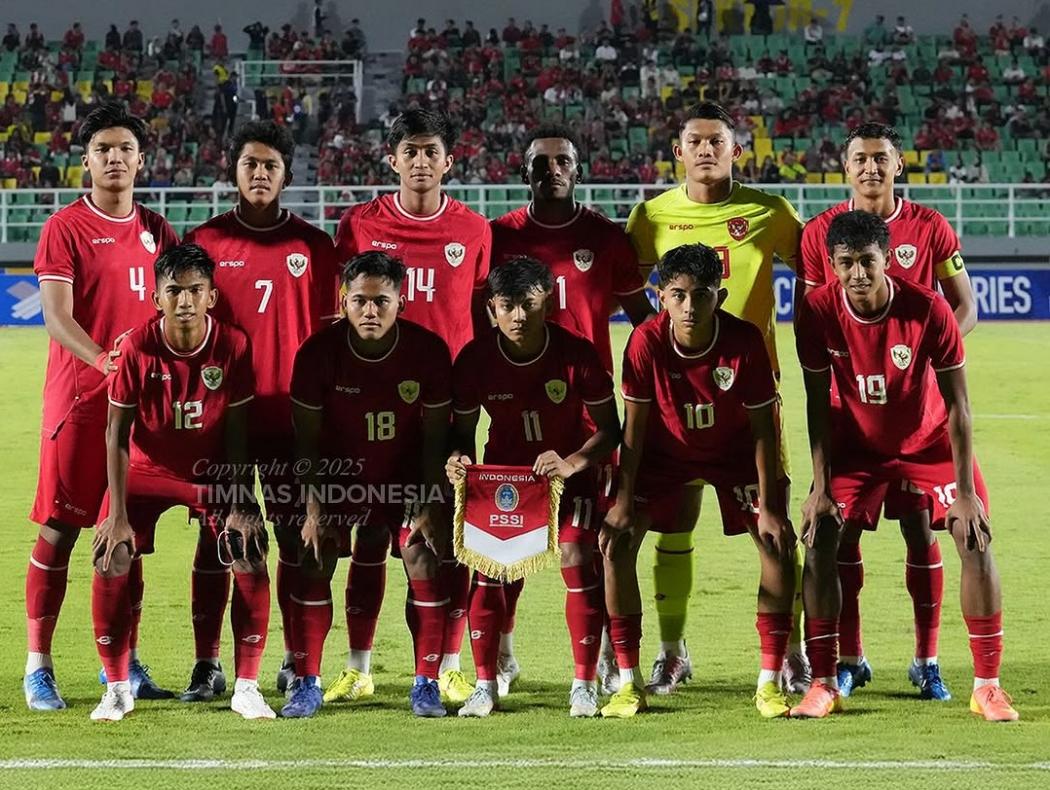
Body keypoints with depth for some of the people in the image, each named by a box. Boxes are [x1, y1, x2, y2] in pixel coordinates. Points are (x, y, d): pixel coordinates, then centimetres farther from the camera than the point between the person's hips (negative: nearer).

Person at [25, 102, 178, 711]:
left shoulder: (157, 230, 12)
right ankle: (38, 667, 1)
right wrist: (104, 360, -27)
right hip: (78, 398, -5)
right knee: (59, 528, -3)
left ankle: (125, 662, 18)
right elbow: (56, 316, -13)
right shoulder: (65, 228, -4)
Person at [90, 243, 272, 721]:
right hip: (146, 469, 0)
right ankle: (117, 689, -2)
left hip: (213, 471, 1)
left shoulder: (233, 346, -17)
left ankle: (246, 688, -4)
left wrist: (242, 506, -15)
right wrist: (117, 515, -18)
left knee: (251, 556, -17)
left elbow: (237, 433, -9)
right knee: (111, 558, -18)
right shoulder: (137, 347, -20)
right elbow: (118, 434, -14)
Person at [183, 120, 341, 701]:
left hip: (292, 413, 0)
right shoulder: (204, 242, 5)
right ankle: (207, 664, 6)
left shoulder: (312, 246, 5)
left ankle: (296, 663, 12)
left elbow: (330, 334, 7)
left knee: (295, 537, 3)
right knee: (215, 536, 2)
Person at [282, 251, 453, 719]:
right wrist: (313, 510, -16)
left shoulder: (428, 351, -19)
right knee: (314, 564, -11)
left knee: (424, 561, -14)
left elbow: (434, 440, -10)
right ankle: (307, 684, -1)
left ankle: (427, 684, -4)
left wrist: (430, 508, -16)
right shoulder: (318, 352, -19)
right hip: (339, 473, 0)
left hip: (406, 475, 0)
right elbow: (307, 441, -11)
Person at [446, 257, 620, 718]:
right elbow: (462, 427, -4)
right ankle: (485, 685, -2)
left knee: (575, 555, -17)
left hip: (570, 468, -2)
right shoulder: (475, 359, -18)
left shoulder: (577, 355, -22)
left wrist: (574, 462, -33)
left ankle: (584, 685, -6)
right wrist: (458, 458, -27)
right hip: (504, 468, 2)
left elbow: (609, 429, -15)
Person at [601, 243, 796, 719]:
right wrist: (624, 499, -19)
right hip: (664, 452, 1)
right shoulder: (647, 342, -27)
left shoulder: (745, 342, -28)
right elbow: (634, 425, -16)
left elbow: (762, 428, -19)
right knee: (616, 541, -15)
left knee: (779, 544, -16)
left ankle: (769, 682, -5)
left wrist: (768, 506, -20)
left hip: (734, 452, 0)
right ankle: (628, 683, -5)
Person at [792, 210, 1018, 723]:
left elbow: (957, 404, -20)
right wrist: (821, 486, -15)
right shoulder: (819, 311, -23)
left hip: (930, 442, -1)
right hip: (855, 444, 1)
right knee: (819, 540, -13)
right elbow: (818, 404, -12)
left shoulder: (928, 310, -28)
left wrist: (965, 491, -22)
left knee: (975, 541, -13)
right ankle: (822, 684, -4)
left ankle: (987, 685, -2)